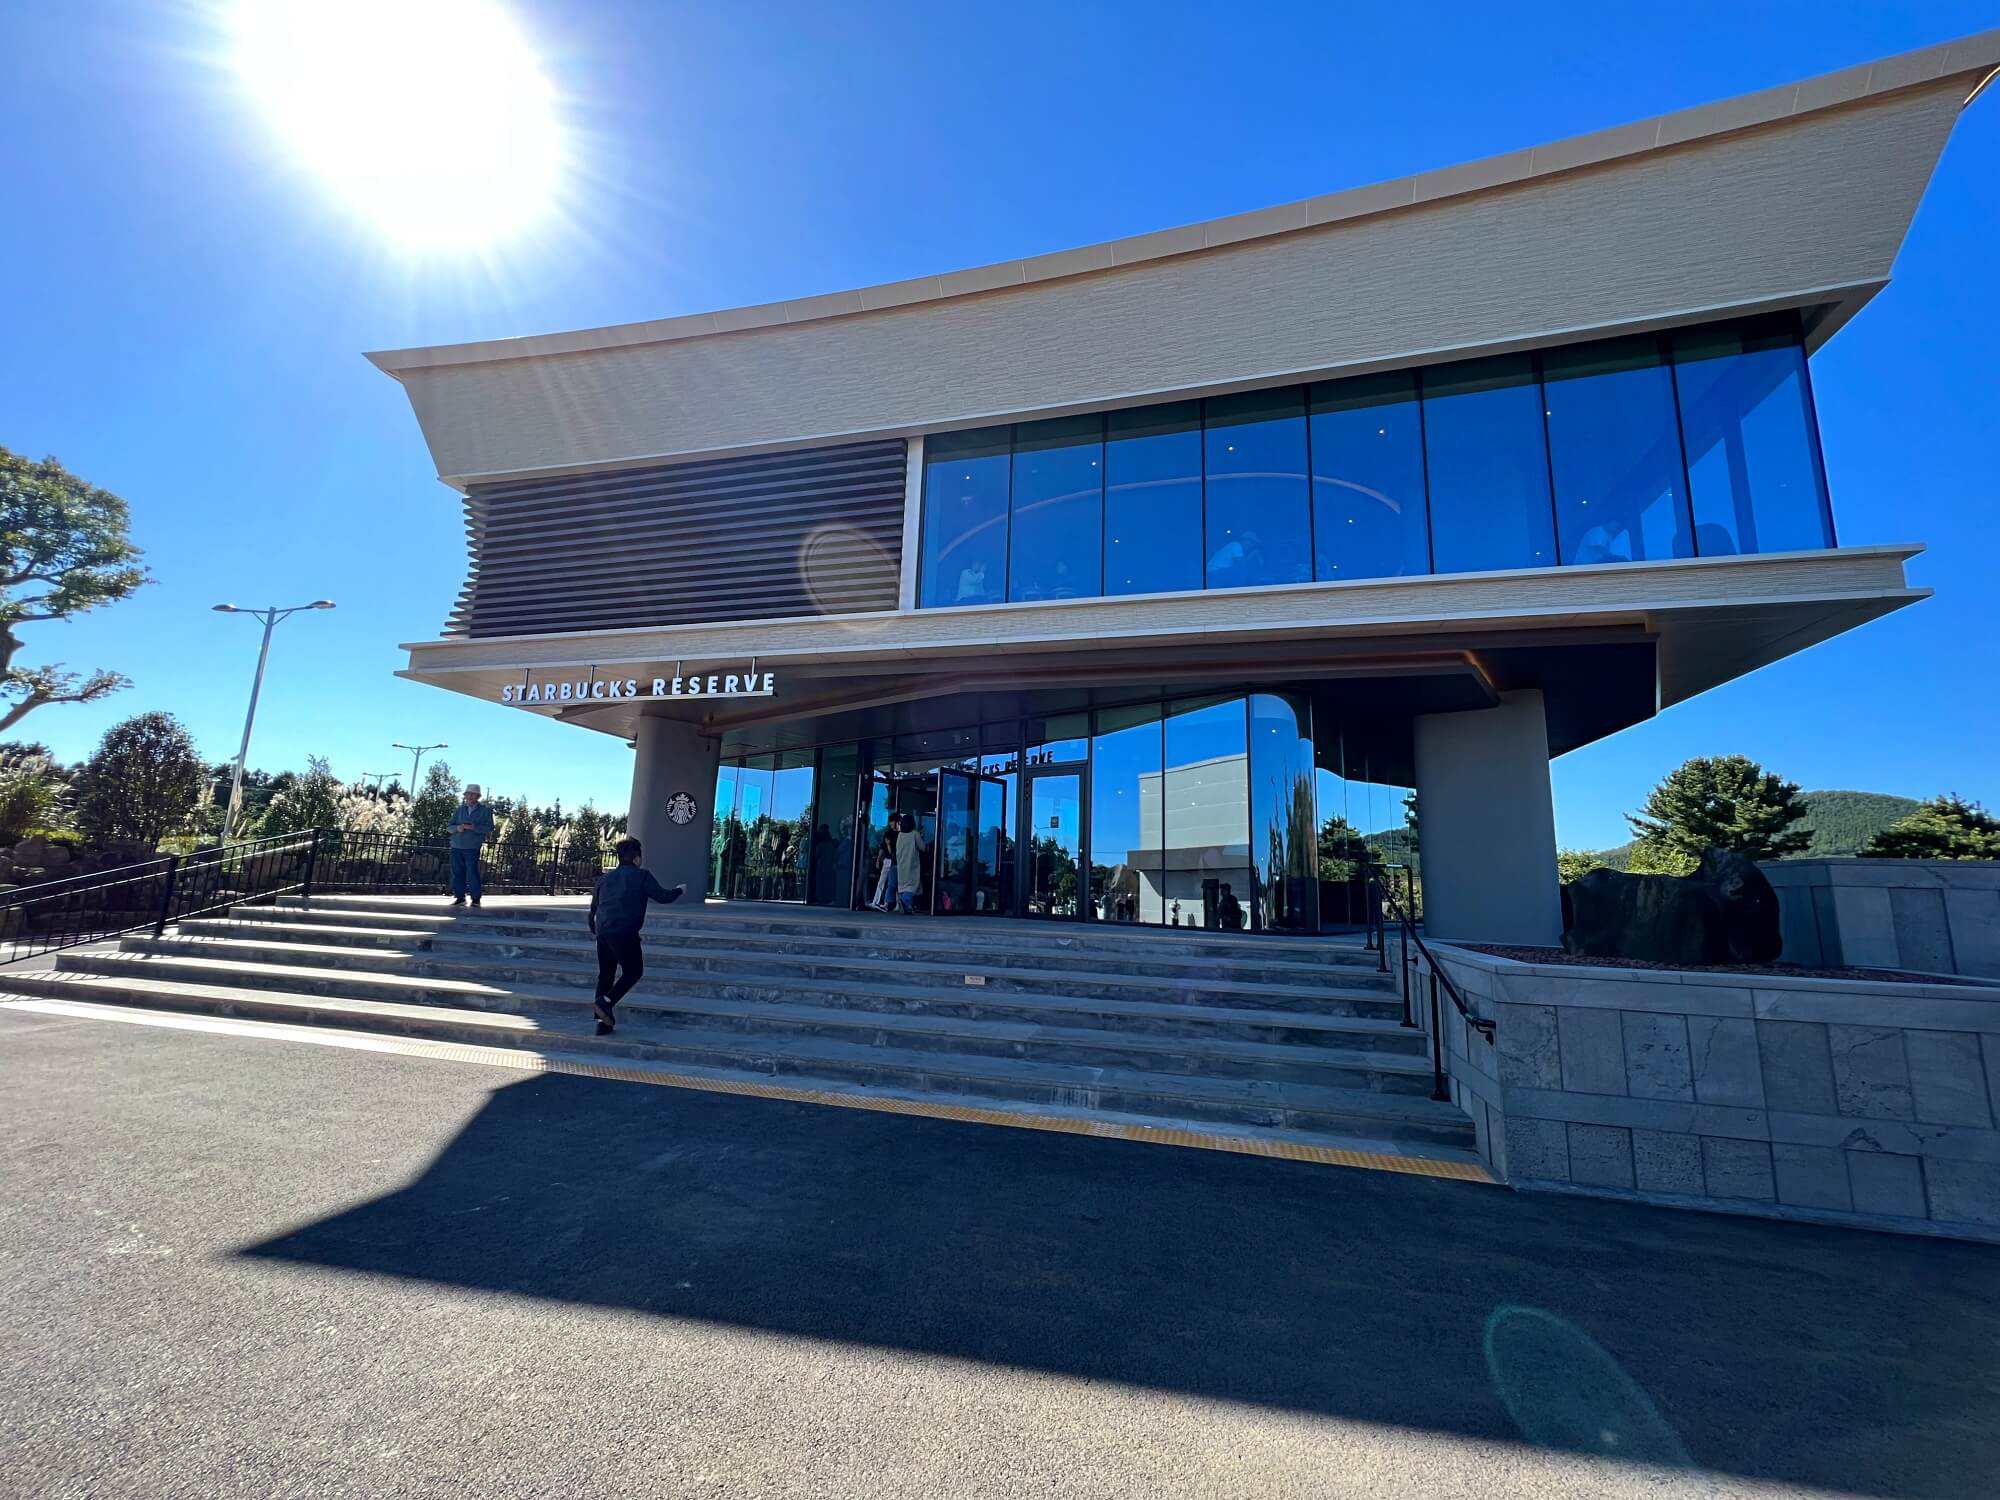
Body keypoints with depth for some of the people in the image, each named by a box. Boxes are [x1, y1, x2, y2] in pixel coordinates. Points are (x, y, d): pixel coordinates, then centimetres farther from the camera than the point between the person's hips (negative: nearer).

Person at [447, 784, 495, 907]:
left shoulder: (485, 811, 5)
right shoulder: (459, 809, 14)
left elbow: (489, 829, -4)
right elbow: (450, 827, 10)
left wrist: (473, 827, -17)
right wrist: (457, 828, -12)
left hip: (472, 848, -3)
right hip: (456, 847, 3)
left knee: (472, 873, -7)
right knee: (457, 873, 3)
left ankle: (475, 899, -1)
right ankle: (460, 897, 12)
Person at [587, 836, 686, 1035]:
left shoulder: (605, 878, 18)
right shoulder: (641, 875, 1)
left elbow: (593, 907, 26)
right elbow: (662, 896, -1)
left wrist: (593, 929, 44)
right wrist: (679, 891, 19)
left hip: (603, 933, 6)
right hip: (625, 933, -6)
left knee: (605, 975, 14)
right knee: (633, 971, 9)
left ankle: (602, 1022, 14)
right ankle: (606, 1002, -9)